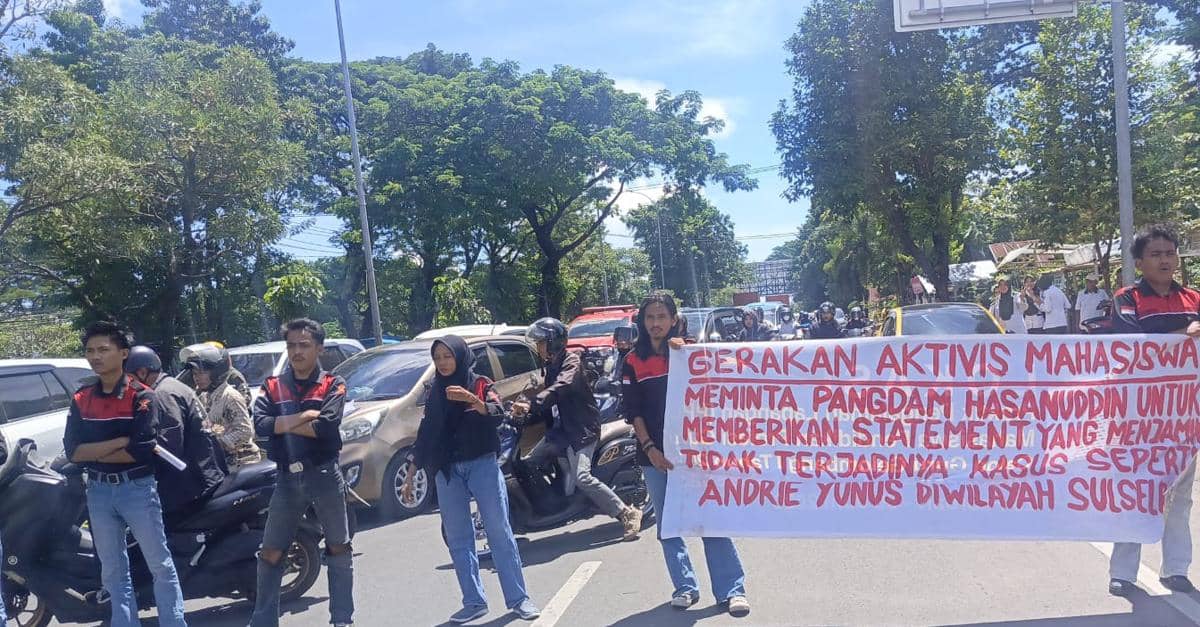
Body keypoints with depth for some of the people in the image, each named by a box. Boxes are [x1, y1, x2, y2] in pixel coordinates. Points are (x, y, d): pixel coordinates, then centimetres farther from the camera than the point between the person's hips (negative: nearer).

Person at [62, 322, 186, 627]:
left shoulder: (142, 396, -8)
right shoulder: (80, 399, 6)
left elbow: (141, 452, -16)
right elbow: (72, 451, -4)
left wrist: (93, 453, -7)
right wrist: (121, 441, -14)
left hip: (137, 488, -5)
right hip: (98, 491, 5)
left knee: (160, 564, 2)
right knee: (113, 571, 13)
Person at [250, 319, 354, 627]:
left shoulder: (333, 385, 0)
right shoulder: (272, 386, 8)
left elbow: (327, 426, -16)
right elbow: (260, 425, -9)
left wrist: (282, 424, -9)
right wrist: (303, 417, -14)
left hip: (324, 475, -2)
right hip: (287, 478, 3)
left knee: (338, 549, 6)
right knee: (270, 553, 8)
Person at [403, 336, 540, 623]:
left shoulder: (480, 384, 1)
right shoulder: (435, 393, 13)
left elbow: (498, 415, -15)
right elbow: (425, 435, 16)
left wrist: (472, 400, -32)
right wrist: (410, 475, 14)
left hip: (482, 466, -4)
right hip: (447, 473, 4)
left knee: (499, 532, -3)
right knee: (458, 539, 4)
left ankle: (518, 598, 2)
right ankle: (474, 602, 12)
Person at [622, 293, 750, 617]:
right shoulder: (633, 361, 6)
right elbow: (633, 411, 3)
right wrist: (649, 448, -8)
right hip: (655, 453, 2)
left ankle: (732, 590, -1)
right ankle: (685, 587, 17)